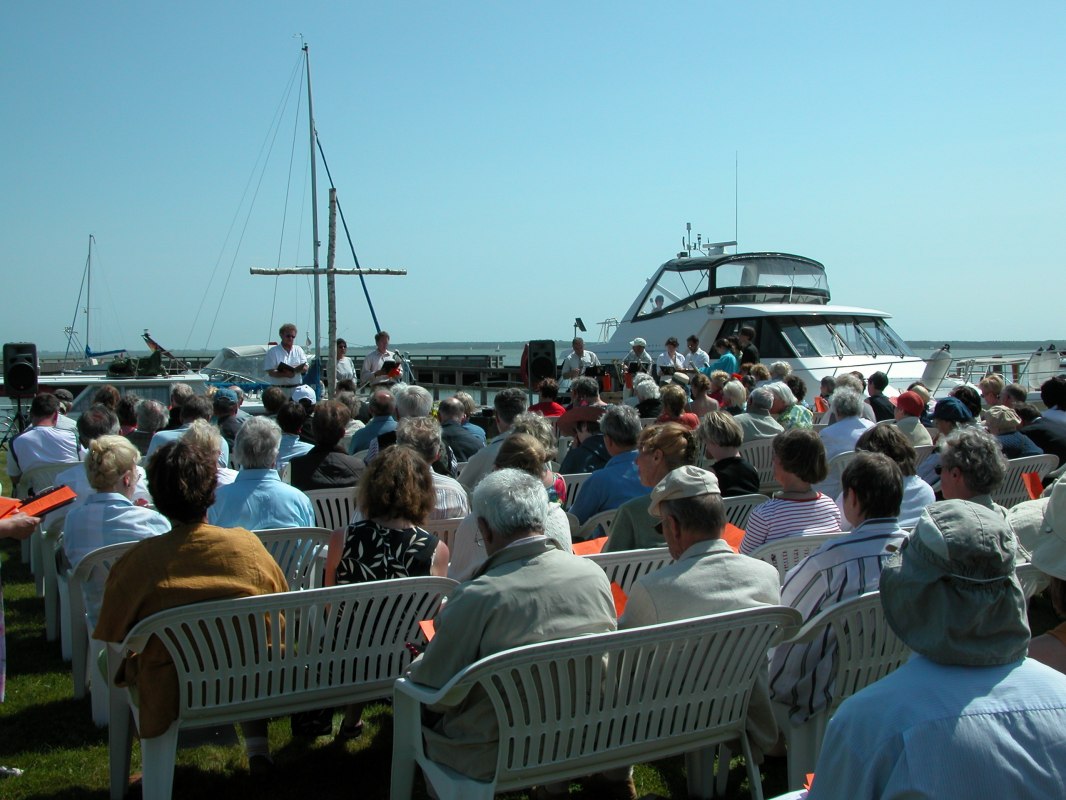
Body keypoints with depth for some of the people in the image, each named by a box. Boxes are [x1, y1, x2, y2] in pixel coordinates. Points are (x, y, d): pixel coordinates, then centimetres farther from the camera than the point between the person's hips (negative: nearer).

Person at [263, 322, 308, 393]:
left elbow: (305, 368, 9)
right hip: (280, 390, -3)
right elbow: (270, 372, -6)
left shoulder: (298, 350, 16)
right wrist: (285, 375, -23)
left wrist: (295, 369, -13)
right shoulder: (272, 352, 3)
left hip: (297, 389, 3)